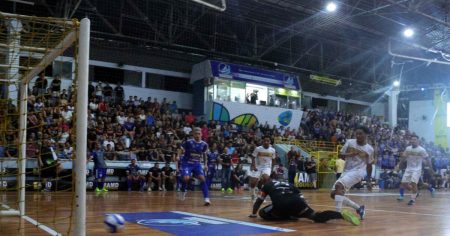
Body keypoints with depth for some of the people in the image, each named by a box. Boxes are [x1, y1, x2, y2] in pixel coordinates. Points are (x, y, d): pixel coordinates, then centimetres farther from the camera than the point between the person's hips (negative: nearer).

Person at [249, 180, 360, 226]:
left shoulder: (267, 185, 32)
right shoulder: (290, 185, 40)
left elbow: (259, 201, 34)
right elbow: (302, 199, 33)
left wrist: (253, 214, 48)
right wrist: (308, 212, 44)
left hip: (280, 204, -3)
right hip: (297, 201, 3)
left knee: (263, 213, 20)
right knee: (316, 217, -1)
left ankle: (288, 217, -1)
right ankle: (342, 214, -27)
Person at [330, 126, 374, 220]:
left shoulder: (369, 149, -1)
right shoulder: (349, 142, 2)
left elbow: (369, 165, 10)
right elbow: (341, 155, 7)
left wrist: (369, 181, 12)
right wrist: (350, 154, -14)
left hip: (358, 171, -6)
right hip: (346, 171, 6)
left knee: (339, 185, -31)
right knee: (334, 194, 1)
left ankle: (338, 213, -30)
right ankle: (359, 208, 14)